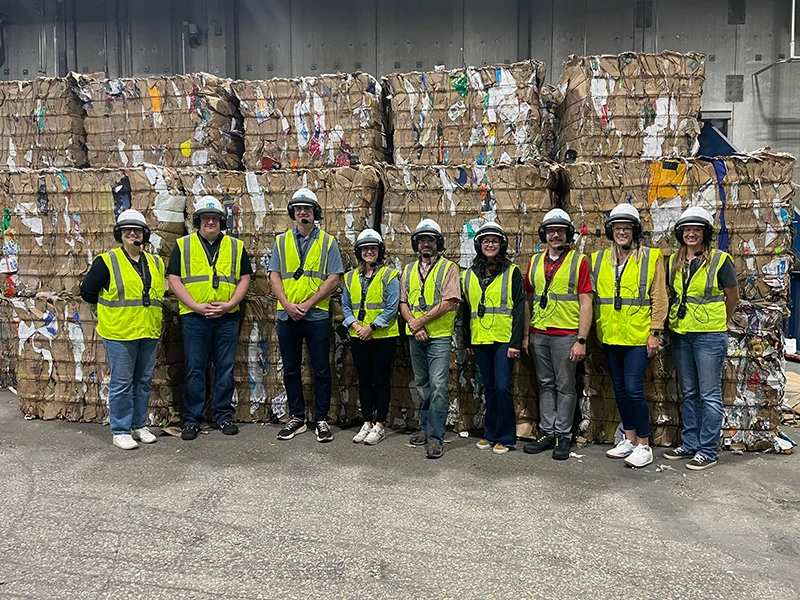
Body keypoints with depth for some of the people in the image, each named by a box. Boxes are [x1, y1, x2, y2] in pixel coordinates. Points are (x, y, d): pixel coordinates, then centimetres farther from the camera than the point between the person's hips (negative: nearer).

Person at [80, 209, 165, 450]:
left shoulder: (156, 263, 11)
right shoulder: (107, 262, -4)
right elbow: (87, 291, 0)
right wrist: (109, 311, 6)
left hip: (149, 333, 5)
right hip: (119, 333, -5)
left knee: (143, 382, 13)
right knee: (121, 383, 1)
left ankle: (139, 425, 26)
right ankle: (120, 431, 13)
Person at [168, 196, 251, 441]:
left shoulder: (236, 246, 10)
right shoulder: (183, 245, 6)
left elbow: (245, 278, 6)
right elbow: (174, 279, 0)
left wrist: (229, 304, -8)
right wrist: (197, 306, -11)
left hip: (227, 318, 1)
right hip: (194, 317, -1)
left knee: (225, 367, 7)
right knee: (194, 369, 4)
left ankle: (224, 416, 19)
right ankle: (192, 419, 15)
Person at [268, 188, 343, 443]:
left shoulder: (328, 242, 3)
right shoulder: (281, 241, 10)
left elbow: (333, 279, -5)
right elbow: (274, 276, 4)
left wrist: (307, 304, -12)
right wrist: (287, 304, -11)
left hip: (317, 316, -2)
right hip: (287, 315, 3)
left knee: (321, 370, 2)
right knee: (290, 370, 10)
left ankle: (321, 419, 14)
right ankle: (297, 417, 23)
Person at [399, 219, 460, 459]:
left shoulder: (448, 268, -3)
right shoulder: (409, 271, 14)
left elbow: (448, 303, -13)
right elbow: (403, 303, 9)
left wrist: (420, 321, -13)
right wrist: (413, 326, -8)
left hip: (439, 336, -6)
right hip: (415, 337, 6)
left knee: (437, 385, -10)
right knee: (421, 384, 14)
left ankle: (435, 438, -6)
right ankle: (426, 427, 27)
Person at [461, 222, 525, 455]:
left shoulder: (512, 272, -1)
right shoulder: (469, 275, 11)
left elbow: (519, 308, -6)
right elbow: (466, 309, 15)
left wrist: (516, 342, -12)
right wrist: (467, 341, 13)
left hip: (504, 339, -4)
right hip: (480, 340, 4)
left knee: (503, 387, -6)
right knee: (490, 388, 12)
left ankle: (506, 438, 7)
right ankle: (490, 434, 23)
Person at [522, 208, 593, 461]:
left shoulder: (578, 261, -2)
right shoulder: (535, 261, 11)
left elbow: (585, 303, -6)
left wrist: (581, 340, -12)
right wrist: (524, 335, 10)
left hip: (566, 335, -4)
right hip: (539, 334, 5)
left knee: (565, 386, 3)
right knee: (546, 385, 12)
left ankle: (564, 436, 14)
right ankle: (546, 433, 21)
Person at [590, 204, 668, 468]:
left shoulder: (651, 258, -2)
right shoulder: (599, 260, 10)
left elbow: (659, 298, -4)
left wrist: (655, 332, -9)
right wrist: (598, 329, 9)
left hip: (638, 337, -5)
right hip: (610, 337, 5)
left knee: (633, 389, -8)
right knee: (619, 388, 12)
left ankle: (644, 446, 5)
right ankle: (630, 439, 25)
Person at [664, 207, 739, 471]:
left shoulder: (720, 260, -6)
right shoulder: (673, 262, 8)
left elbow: (733, 297, 3)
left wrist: (717, 322, 11)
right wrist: (678, 318, 13)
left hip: (709, 335, -5)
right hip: (679, 335, 5)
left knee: (709, 396, 0)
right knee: (689, 393, 14)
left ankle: (707, 451, 8)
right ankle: (689, 444, 24)